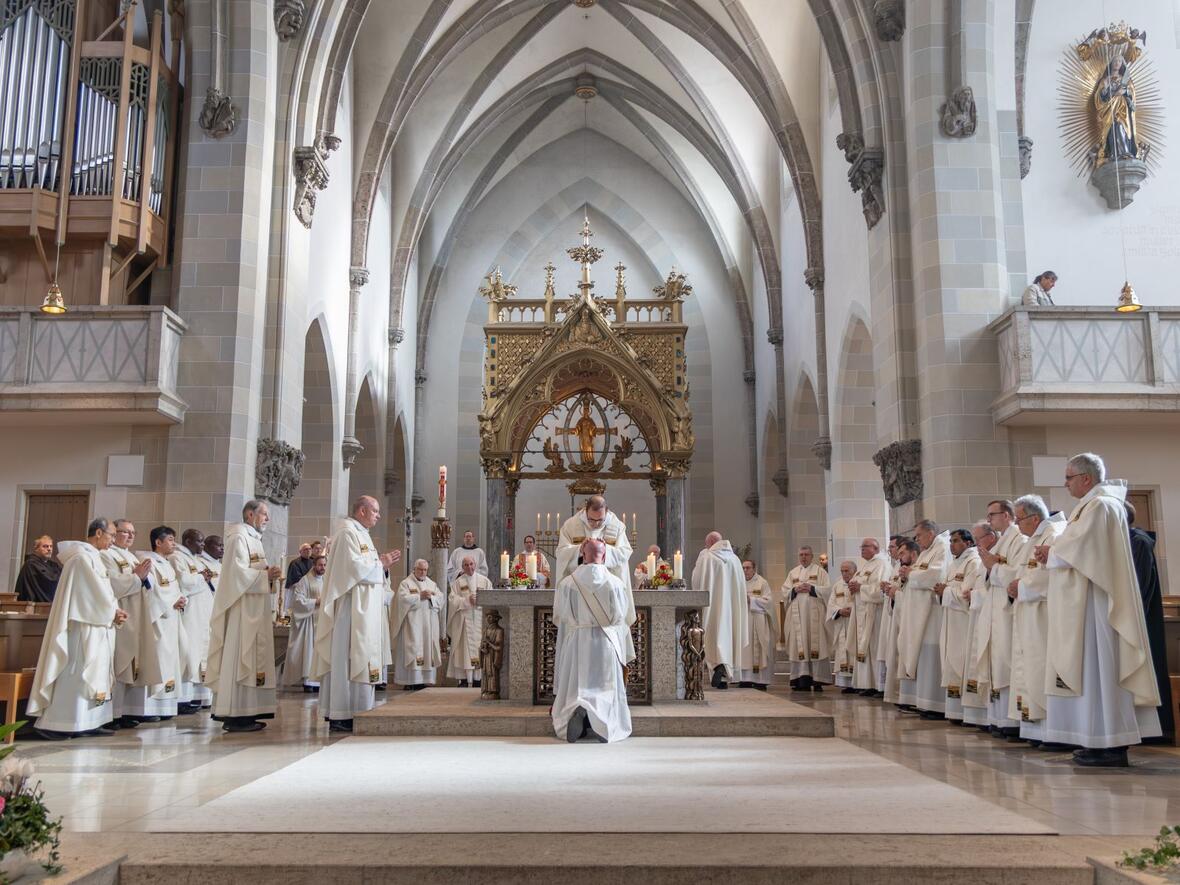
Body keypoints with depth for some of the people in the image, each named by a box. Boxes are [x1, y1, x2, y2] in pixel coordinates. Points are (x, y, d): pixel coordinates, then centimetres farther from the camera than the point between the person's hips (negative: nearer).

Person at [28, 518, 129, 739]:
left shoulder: (91, 556, 17)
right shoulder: (83, 556, -13)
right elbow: (94, 591, -17)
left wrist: (113, 611, 2)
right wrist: (113, 611, -7)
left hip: (96, 625, 10)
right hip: (83, 626, -10)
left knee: (95, 673, 8)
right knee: (74, 672, -9)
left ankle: (90, 722, 9)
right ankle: (52, 722, -6)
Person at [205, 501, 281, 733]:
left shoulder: (253, 539, 20)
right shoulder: (239, 538, -10)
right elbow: (237, 572, -20)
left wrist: (268, 574, 9)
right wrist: (266, 575, -19)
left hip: (254, 611, 10)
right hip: (243, 610, -10)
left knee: (251, 658, 9)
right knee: (241, 657, -9)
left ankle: (244, 713, 11)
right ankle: (236, 716, -7)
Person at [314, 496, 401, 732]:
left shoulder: (361, 534, 19)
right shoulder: (348, 533, -11)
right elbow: (354, 566, -20)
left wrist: (382, 562, 7)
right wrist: (380, 563, -8)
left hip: (365, 609, 10)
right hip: (352, 608, -10)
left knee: (361, 657, 9)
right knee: (348, 657, -9)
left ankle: (354, 711, 13)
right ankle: (341, 715, -6)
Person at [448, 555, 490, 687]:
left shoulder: (484, 580, 10)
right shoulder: (458, 582, 6)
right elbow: (452, 599, -4)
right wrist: (467, 600, -16)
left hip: (480, 620, 1)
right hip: (463, 620, -1)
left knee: (479, 647, -1)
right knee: (464, 647, -6)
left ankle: (478, 679, 4)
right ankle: (464, 679, -4)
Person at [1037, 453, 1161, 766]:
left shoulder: (1099, 506, -15)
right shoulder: (1100, 503, 17)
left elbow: (1080, 549, -21)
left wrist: (1051, 553, -4)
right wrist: (1054, 551, 5)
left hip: (1095, 602, -10)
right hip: (1093, 601, 10)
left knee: (1098, 664, -6)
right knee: (1099, 665, 10)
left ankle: (1109, 746, -2)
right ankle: (1110, 740, 15)